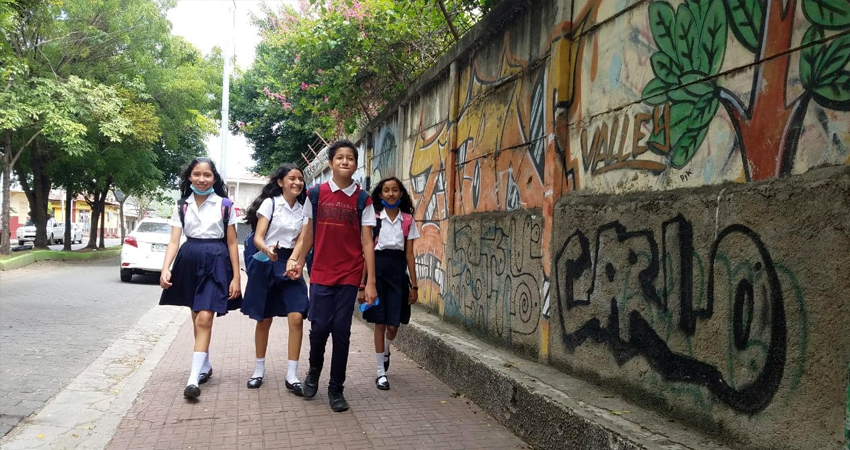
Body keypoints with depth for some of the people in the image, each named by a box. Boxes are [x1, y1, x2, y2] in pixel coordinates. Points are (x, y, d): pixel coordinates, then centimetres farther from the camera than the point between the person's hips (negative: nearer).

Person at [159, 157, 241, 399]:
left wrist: (236, 277, -4)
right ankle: (205, 366, 30)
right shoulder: (182, 206, 6)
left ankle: (193, 378, -12)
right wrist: (165, 269, -16)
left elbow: (232, 243, 0)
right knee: (196, 318, 13)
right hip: (189, 262, 4)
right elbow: (174, 241, 0)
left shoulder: (225, 205, -1)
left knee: (204, 319, -13)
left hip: (216, 262, -4)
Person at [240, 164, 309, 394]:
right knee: (264, 320, 7)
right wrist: (267, 250, -32)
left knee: (296, 317, -11)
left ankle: (292, 376, -4)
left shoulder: (302, 209, 8)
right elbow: (257, 238, -12)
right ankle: (259, 369, 26)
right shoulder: (270, 203, -5)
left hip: (291, 265, 3)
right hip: (266, 264, -3)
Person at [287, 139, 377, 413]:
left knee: (341, 331, 1)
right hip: (321, 274, 0)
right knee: (319, 327, -3)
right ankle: (314, 372, 28)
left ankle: (336, 389, 16)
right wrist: (295, 259, -5)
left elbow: (367, 242, 0)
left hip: (350, 275, 0)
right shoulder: (316, 194, 3)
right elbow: (308, 234, 9)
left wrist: (371, 282, -4)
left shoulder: (362, 200, 2)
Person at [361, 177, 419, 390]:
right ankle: (381, 372, 14)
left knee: (393, 324, 3)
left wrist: (414, 285, 4)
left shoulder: (408, 220, 5)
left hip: (398, 271, 2)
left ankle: (386, 350, 39)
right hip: (378, 270, -2)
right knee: (380, 323, 1)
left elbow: (409, 254, 6)